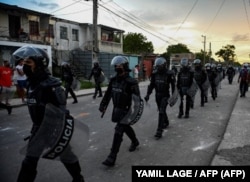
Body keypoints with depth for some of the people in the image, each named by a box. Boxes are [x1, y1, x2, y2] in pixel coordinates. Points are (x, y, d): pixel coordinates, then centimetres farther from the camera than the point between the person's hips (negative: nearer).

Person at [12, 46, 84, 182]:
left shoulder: (51, 85, -23)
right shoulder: (31, 84, 4)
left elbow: (61, 111, -23)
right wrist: (35, 128, 20)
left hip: (55, 128, -7)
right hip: (38, 127, 7)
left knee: (66, 155, 12)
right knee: (29, 160, 15)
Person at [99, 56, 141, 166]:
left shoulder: (131, 82, -20)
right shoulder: (113, 80, 1)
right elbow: (108, 94, 8)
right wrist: (103, 105, 3)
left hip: (126, 110, -7)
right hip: (116, 109, 7)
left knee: (118, 132, -9)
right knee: (126, 127, 24)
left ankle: (112, 157, -4)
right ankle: (135, 142, 51)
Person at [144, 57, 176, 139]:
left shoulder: (169, 74, -12)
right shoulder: (154, 73, 0)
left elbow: (173, 85, -7)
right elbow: (151, 84, 4)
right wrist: (148, 94, -3)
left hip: (165, 95, -5)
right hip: (157, 95, 5)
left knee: (161, 112, -13)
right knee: (161, 111, 20)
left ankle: (159, 131, -12)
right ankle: (166, 122, 46)